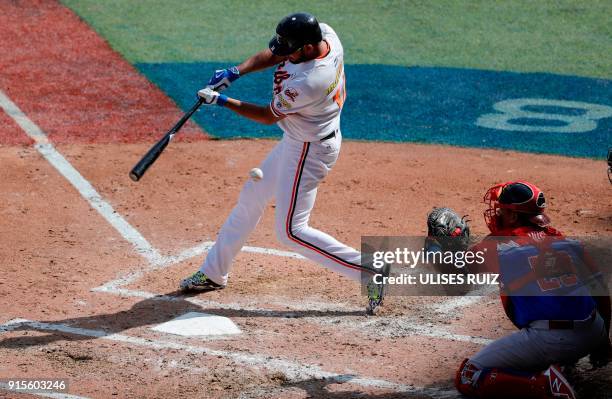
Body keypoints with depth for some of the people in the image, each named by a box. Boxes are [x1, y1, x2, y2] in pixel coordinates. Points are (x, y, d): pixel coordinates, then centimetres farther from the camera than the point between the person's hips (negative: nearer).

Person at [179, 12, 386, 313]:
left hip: (308, 151, -10)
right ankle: (214, 272, 33)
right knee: (250, 198, 19)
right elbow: (273, 54, 4)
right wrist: (235, 72, -9)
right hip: (295, 142, 10)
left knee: (291, 231, -5)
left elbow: (269, 116, -18)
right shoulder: (325, 34, -12)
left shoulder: (307, 83, -35)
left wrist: (222, 101, -12)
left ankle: (369, 273, -3)